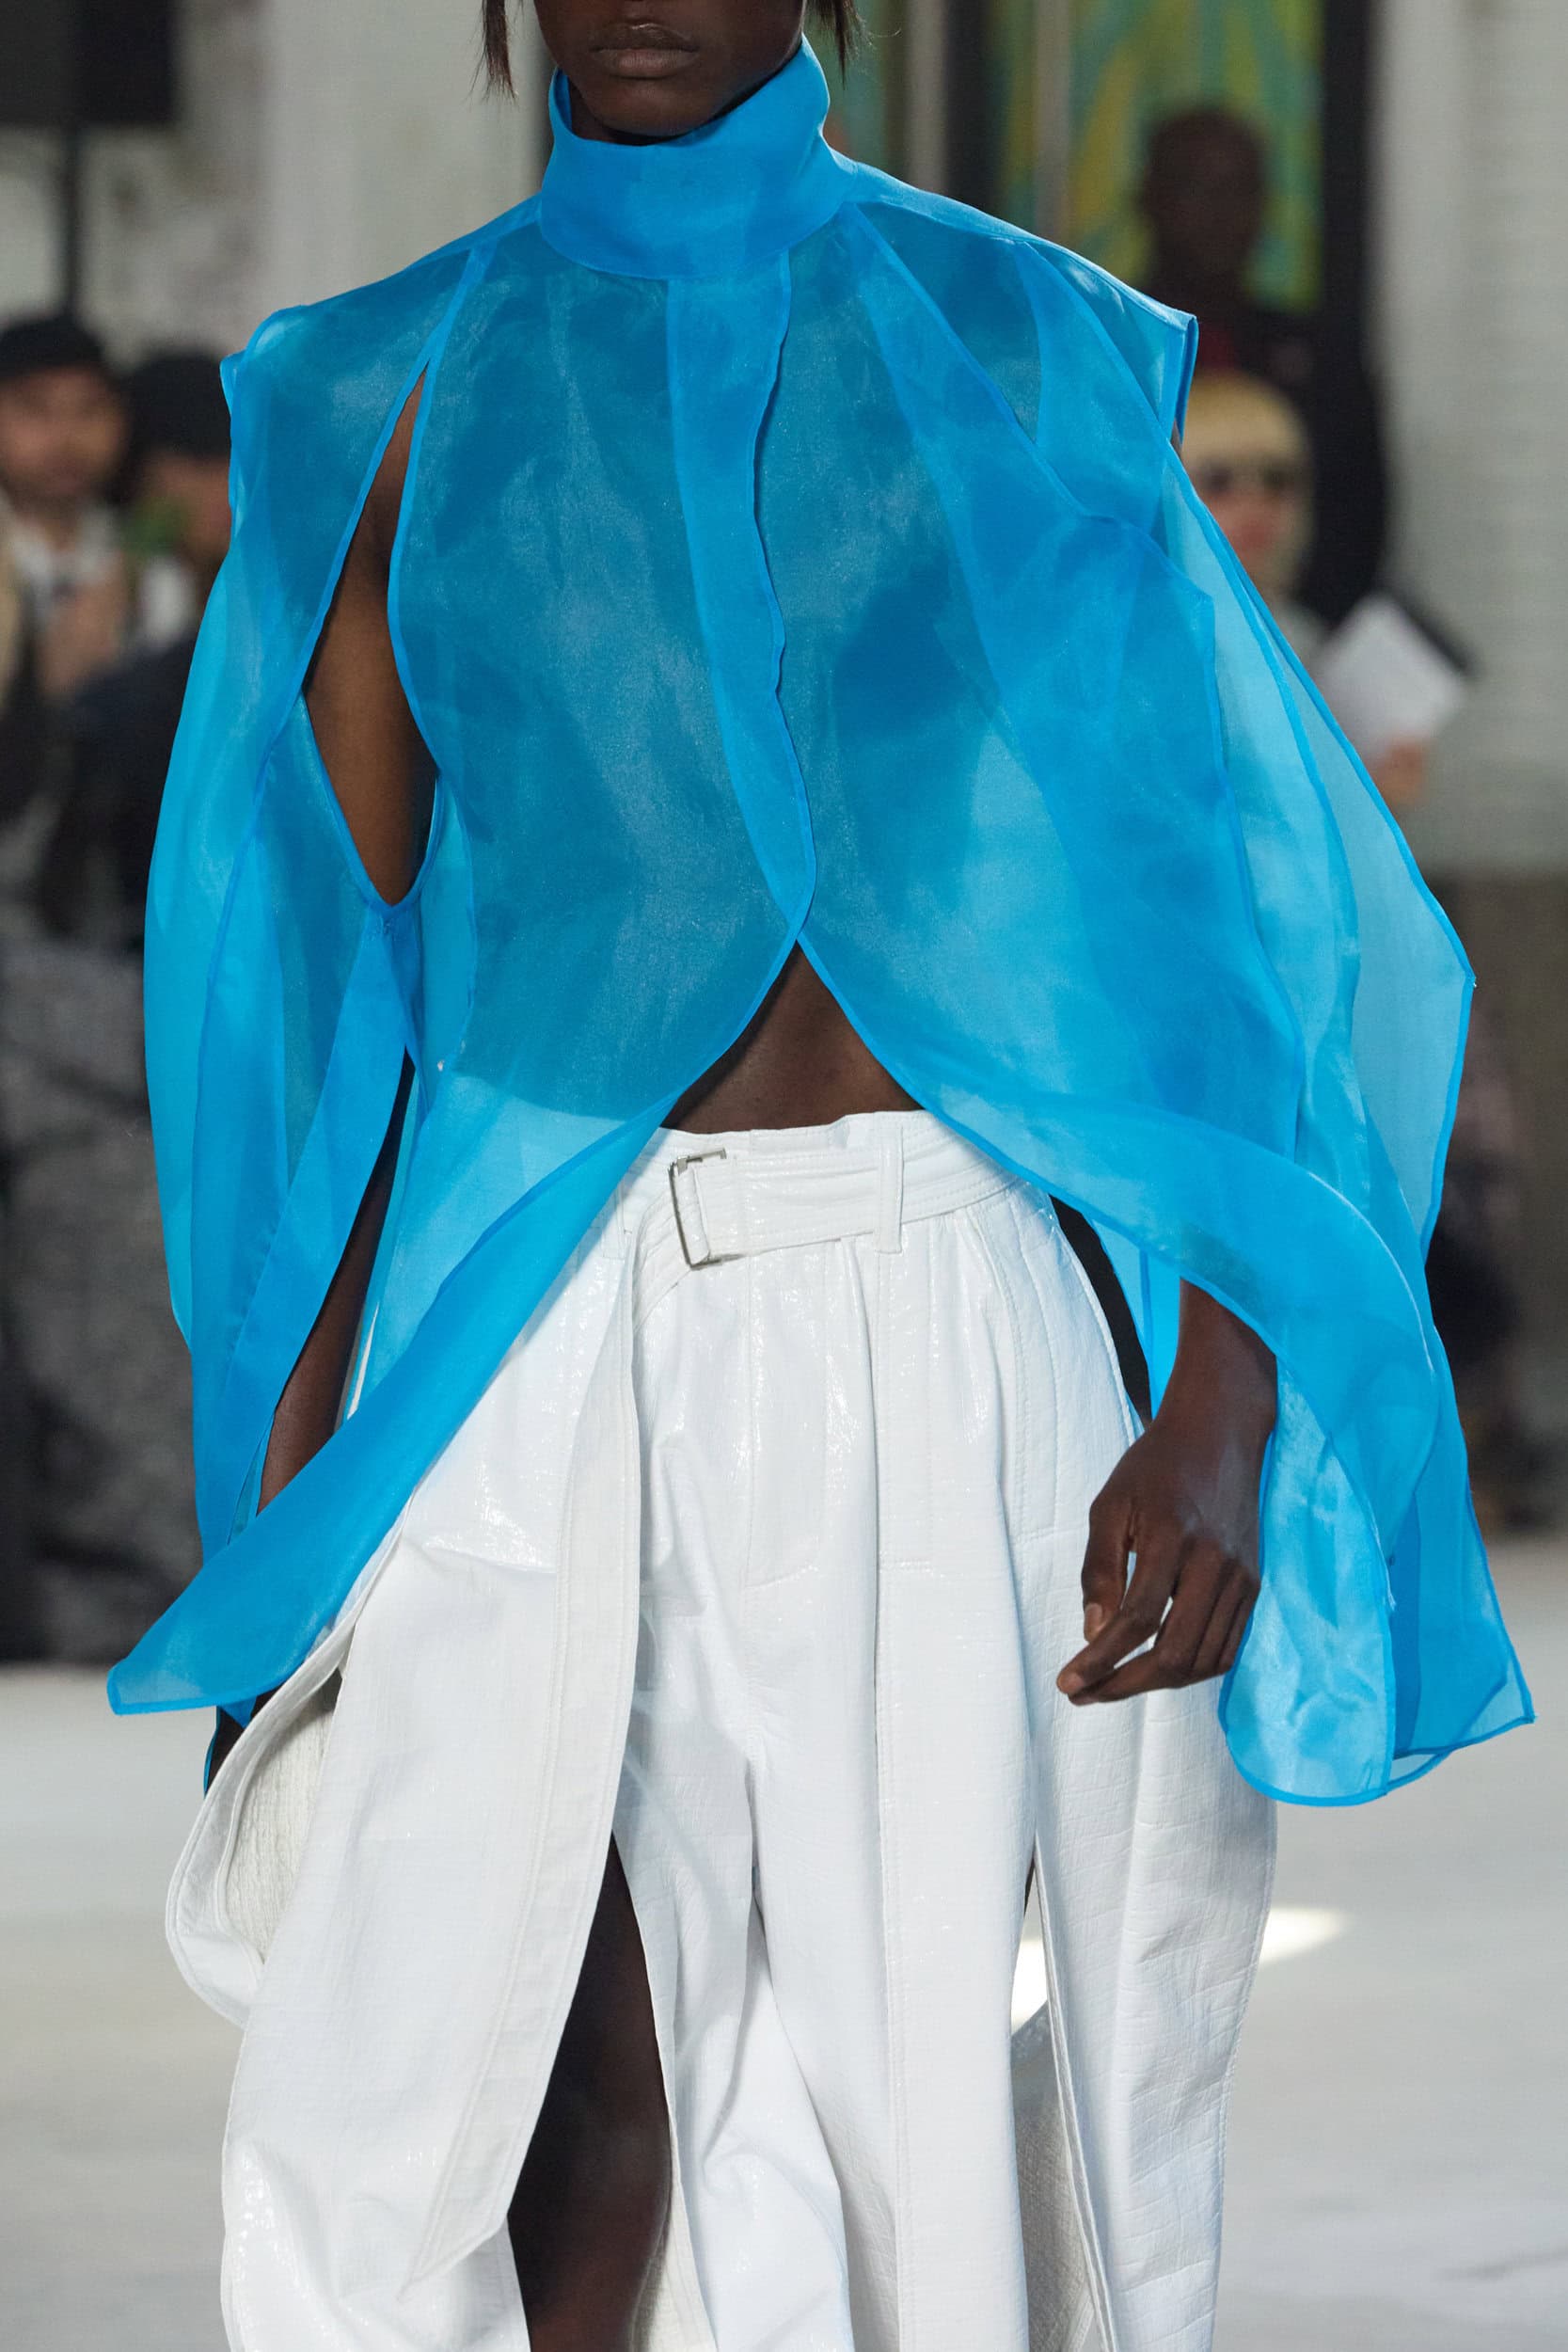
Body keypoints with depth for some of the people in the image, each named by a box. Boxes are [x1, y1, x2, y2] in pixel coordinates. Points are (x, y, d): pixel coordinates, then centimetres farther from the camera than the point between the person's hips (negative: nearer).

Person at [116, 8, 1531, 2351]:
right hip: (534, 1334, 0)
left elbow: (1206, 893, 2)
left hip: (930, 1310, 0)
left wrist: (1220, 1409, -8)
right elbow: (336, 952, 11)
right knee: (565, 2062, -9)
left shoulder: (1010, 358, 6)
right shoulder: (409, 396, 9)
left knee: (926, 2048, -1)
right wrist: (301, 1432, 4)